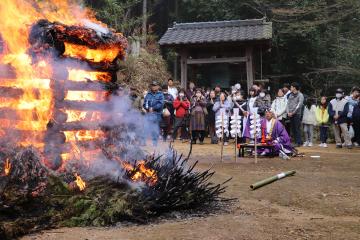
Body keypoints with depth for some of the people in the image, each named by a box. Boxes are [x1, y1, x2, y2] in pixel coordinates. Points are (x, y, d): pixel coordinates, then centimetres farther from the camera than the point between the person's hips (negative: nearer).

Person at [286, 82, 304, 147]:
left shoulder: (300, 95, -3)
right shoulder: (290, 95, 17)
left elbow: (299, 105, -11)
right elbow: (288, 104, 12)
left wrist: (293, 113, -12)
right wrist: (288, 112, -3)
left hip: (297, 114, -6)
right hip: (290, 115, 6)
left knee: (297, 129, -7)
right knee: (293, 129, 6)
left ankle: (299, 142, -4)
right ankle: (296, 141, 13)